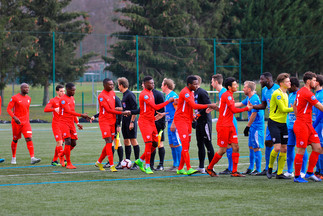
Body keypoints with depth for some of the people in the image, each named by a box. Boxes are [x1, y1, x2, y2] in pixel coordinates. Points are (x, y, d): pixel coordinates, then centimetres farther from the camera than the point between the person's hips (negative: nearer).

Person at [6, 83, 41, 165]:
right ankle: (13, 157, 27)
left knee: (29, 139, -12)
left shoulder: (28, 98, 10)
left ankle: (32, 158, -21)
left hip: (26, 122, 4)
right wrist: (14, 117, -23)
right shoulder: (15, 98, -7)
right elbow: (8, 109, -10)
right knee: (15, 140, 9)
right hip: (16, 122, -4)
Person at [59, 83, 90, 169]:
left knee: (73, 143, 4)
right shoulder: (63, 99, -13)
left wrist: (77, 123, 18)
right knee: (68, 142, -13)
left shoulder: (72, 98, 15)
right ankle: (68, 163, -7)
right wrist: (81, 115, -28)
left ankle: (61, 155, 28)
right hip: (64, 123, -8)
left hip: (71, 123, 8)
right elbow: (69, 111, -22)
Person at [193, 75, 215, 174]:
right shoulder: (194, 93, 15)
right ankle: (201, 167, 15)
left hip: (205, 121, -9)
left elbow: (209, 106, -19)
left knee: (208, 143, -6)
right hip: (199, 122, 9)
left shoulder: (202, 92, -13)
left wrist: (200, 114, -16)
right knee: (200, 143, 11)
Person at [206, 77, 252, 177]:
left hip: (230, 125, 9)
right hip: (223, 126, -9)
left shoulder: (229, 95, 15)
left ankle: (234, 171, 2)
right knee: (223, 150, -3)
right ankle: (209, 168, 13)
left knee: (236, 147, 0)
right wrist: (247, 108, -11)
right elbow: (233, 110, -19)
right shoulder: (226, 95, -15)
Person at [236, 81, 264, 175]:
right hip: (252, 127, 10)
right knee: (251, 147, 14)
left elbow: (253, 114, -19)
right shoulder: (249, 98, 12)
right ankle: (251, 168, 21)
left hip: (257, 127, -10)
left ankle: (258, 170, -2)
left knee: (256, 148, -6)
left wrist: (247, 127, -14)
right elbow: (240, 104, 25)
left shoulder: (254, 99, -18)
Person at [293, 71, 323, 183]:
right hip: (302, 125, -10)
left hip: (308, 125, 10)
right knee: (301, 151, -4)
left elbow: (295, 105, 29)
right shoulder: (307, 93, -16)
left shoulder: (301, 91, 15)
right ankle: (297, 176, 4)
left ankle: (309, 173, 12)